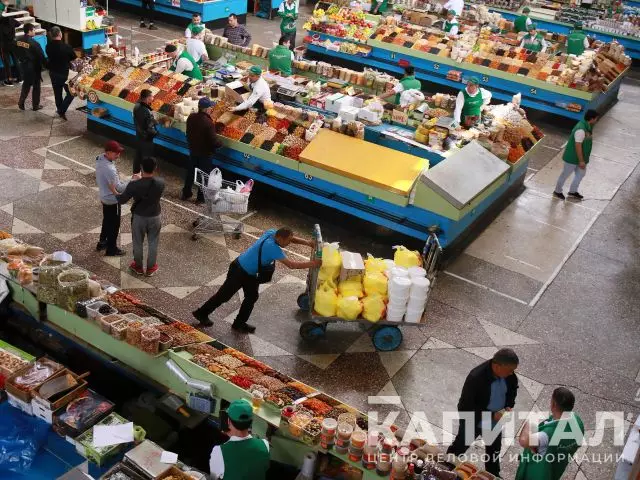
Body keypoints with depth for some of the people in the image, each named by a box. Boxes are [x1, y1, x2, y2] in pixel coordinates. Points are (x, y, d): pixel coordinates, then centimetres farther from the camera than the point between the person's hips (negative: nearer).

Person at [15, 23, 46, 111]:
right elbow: (41, 57, -17)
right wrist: (46, 65, -4)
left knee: (26, 84, 22)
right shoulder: (34, 43, -22)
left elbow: (17, 54, 7)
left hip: (23, 66, 6)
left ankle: (21, 102, 18)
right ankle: (35, 105, 16)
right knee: (36, 86, 9)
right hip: (34, 68, -6)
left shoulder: (18, 41, -4)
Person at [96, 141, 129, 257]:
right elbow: (118, 188, -29)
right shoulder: (109, 169, -35)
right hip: (112, 200, -9)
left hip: (104, 197, 9)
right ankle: (111, 249, 26)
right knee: (114, 224, 10)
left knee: (107, 221, 27)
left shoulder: (100, 159, -6)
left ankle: (102, 243, 43)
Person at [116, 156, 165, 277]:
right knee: (153, 243, 21)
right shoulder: (161, 182, -20)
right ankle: (151, 268, 37)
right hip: (154, 217, 1)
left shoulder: (134, 185, -26)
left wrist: (114, 191, 7)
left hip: (139, 218, -1)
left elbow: (121, 200, -12)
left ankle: (138, 267, 41)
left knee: (138, 243, 22)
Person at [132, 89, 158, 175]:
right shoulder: (147, 112, -32)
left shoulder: (137, 106, -5)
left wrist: (153, 121, 6)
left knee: (138, 156, 24)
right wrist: (156, 132, -8)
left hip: (138, 136, 9)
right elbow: (149, 129, -27)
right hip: (146, 139, -9)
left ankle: (135, 173, 40)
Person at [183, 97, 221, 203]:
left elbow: (188, 133, 6)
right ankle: (201, 197, 16)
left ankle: (186, 193, 32)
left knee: (190, 171, 20)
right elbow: (213, 140, -25)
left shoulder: (191, 117, -7)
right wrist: (220, 144, -4)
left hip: (193, 150, 6)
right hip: (205, 153, -6)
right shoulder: (209, 123, -28)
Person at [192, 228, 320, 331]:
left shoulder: (271, 233, -11)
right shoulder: (272, 247, -35)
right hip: (239, 270, -9)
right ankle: (201, 313, 26)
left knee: (252, 296, 12)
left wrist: (307, 243, -7)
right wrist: (313, 263, -33)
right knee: (224, 295, 7)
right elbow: (291, 264, -36)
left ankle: (239, 323, 23)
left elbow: (290, 238, 7)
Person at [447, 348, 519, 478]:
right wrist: (492, 415, -34)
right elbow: (467, 407, -32)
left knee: (494, 449, 27)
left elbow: (512, 389, 3)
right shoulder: (476, 378, -39)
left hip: (496, 421, 5)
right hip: (474, 421, -5)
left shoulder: (509, 375, -20)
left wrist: (509, 406, -14)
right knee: (460, 447, 19)